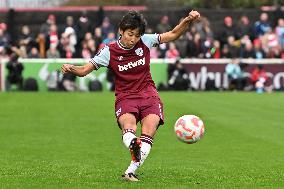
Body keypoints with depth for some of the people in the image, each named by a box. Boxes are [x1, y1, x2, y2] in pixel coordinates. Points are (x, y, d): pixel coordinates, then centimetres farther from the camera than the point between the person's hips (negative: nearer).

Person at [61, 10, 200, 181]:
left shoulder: (145, 42, 3)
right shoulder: (109, 51, -2)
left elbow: (173, 35, 10)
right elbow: (84, 70, -3)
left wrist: (188, 20, -5)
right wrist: (71, 69, -24)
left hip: (148, 94, 1)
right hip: (125, 97, -1)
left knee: (149, 133, -23)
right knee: (128, 126, -34)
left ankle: (131, 171, -28)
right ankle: (133, 146, -64)